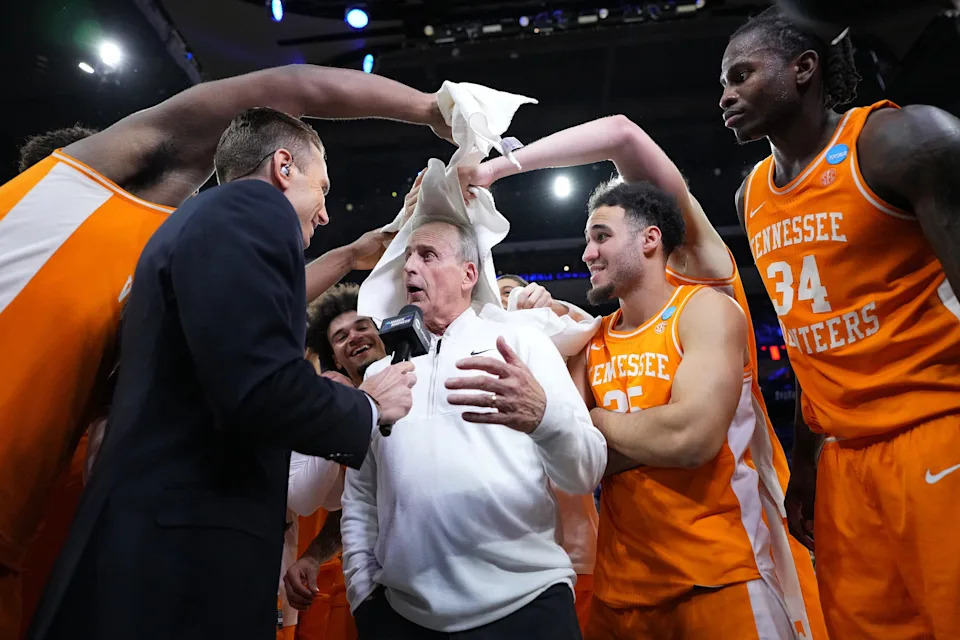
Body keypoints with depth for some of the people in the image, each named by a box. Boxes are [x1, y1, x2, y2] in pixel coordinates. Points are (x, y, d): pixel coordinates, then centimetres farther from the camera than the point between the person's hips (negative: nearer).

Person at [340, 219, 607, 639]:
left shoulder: (524, 345, 0)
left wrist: (543, 416, -28)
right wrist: (362, 587, 1)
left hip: (525, 603, -2)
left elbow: (587, 474, -9)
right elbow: (359, 496, 12)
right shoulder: (380, 372, 10)